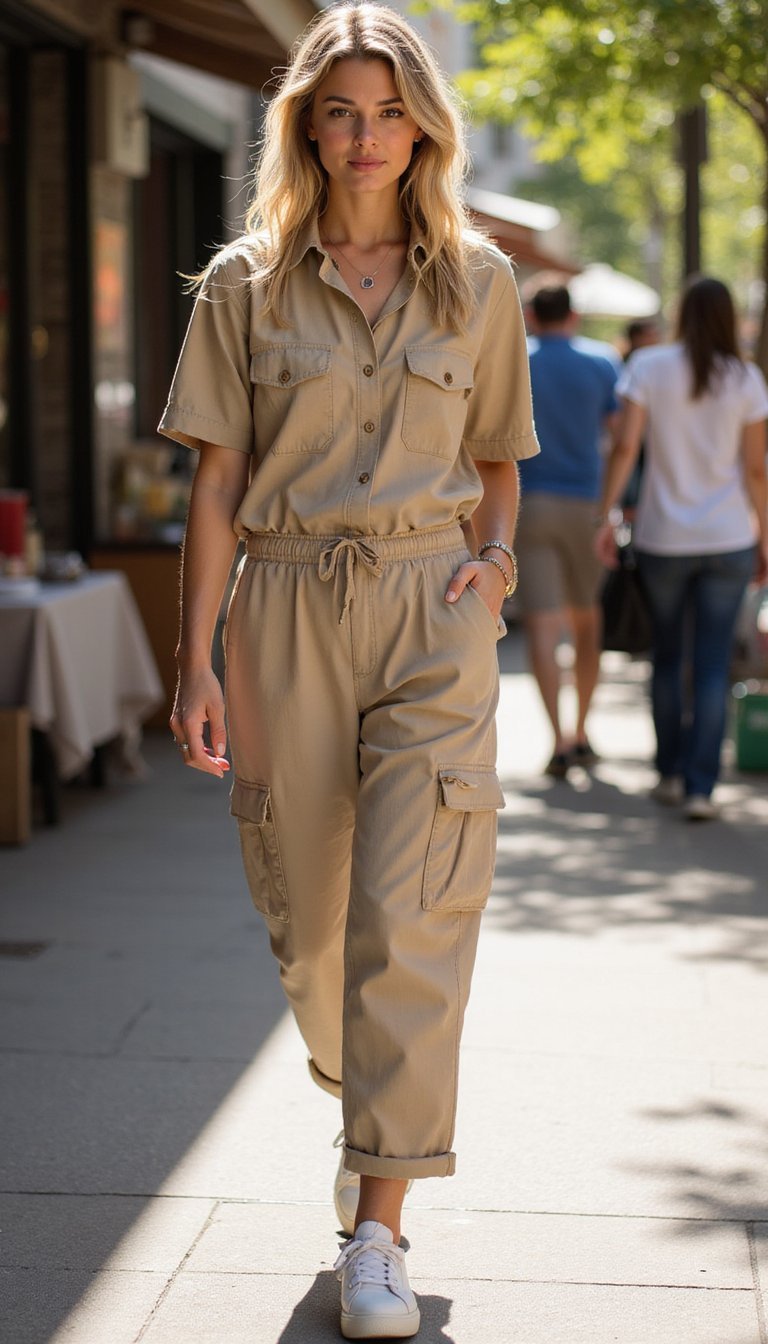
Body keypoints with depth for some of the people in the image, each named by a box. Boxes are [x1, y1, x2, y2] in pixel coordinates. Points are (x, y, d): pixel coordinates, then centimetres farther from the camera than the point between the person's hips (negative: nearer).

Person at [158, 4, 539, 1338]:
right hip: (289, 612, 1)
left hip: (432, 612, -1)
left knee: (410, 916, -11)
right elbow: (218, 483, 2)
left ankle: (377, 1228, -6)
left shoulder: (478, 280, 7)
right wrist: (196, 662, -3)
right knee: (309, 922, 9)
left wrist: (495, 556, -1)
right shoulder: (247, 282, 4)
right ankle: (366, 1106, 40)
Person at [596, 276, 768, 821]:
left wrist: (606, 516, -1)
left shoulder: (648, 366, -3)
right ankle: (701, 786, -3)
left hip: (663, 539, 1)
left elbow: (626, 446, -8)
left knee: (668, 658, 16)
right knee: (713, 666, 1)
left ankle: (670, 774, 23)